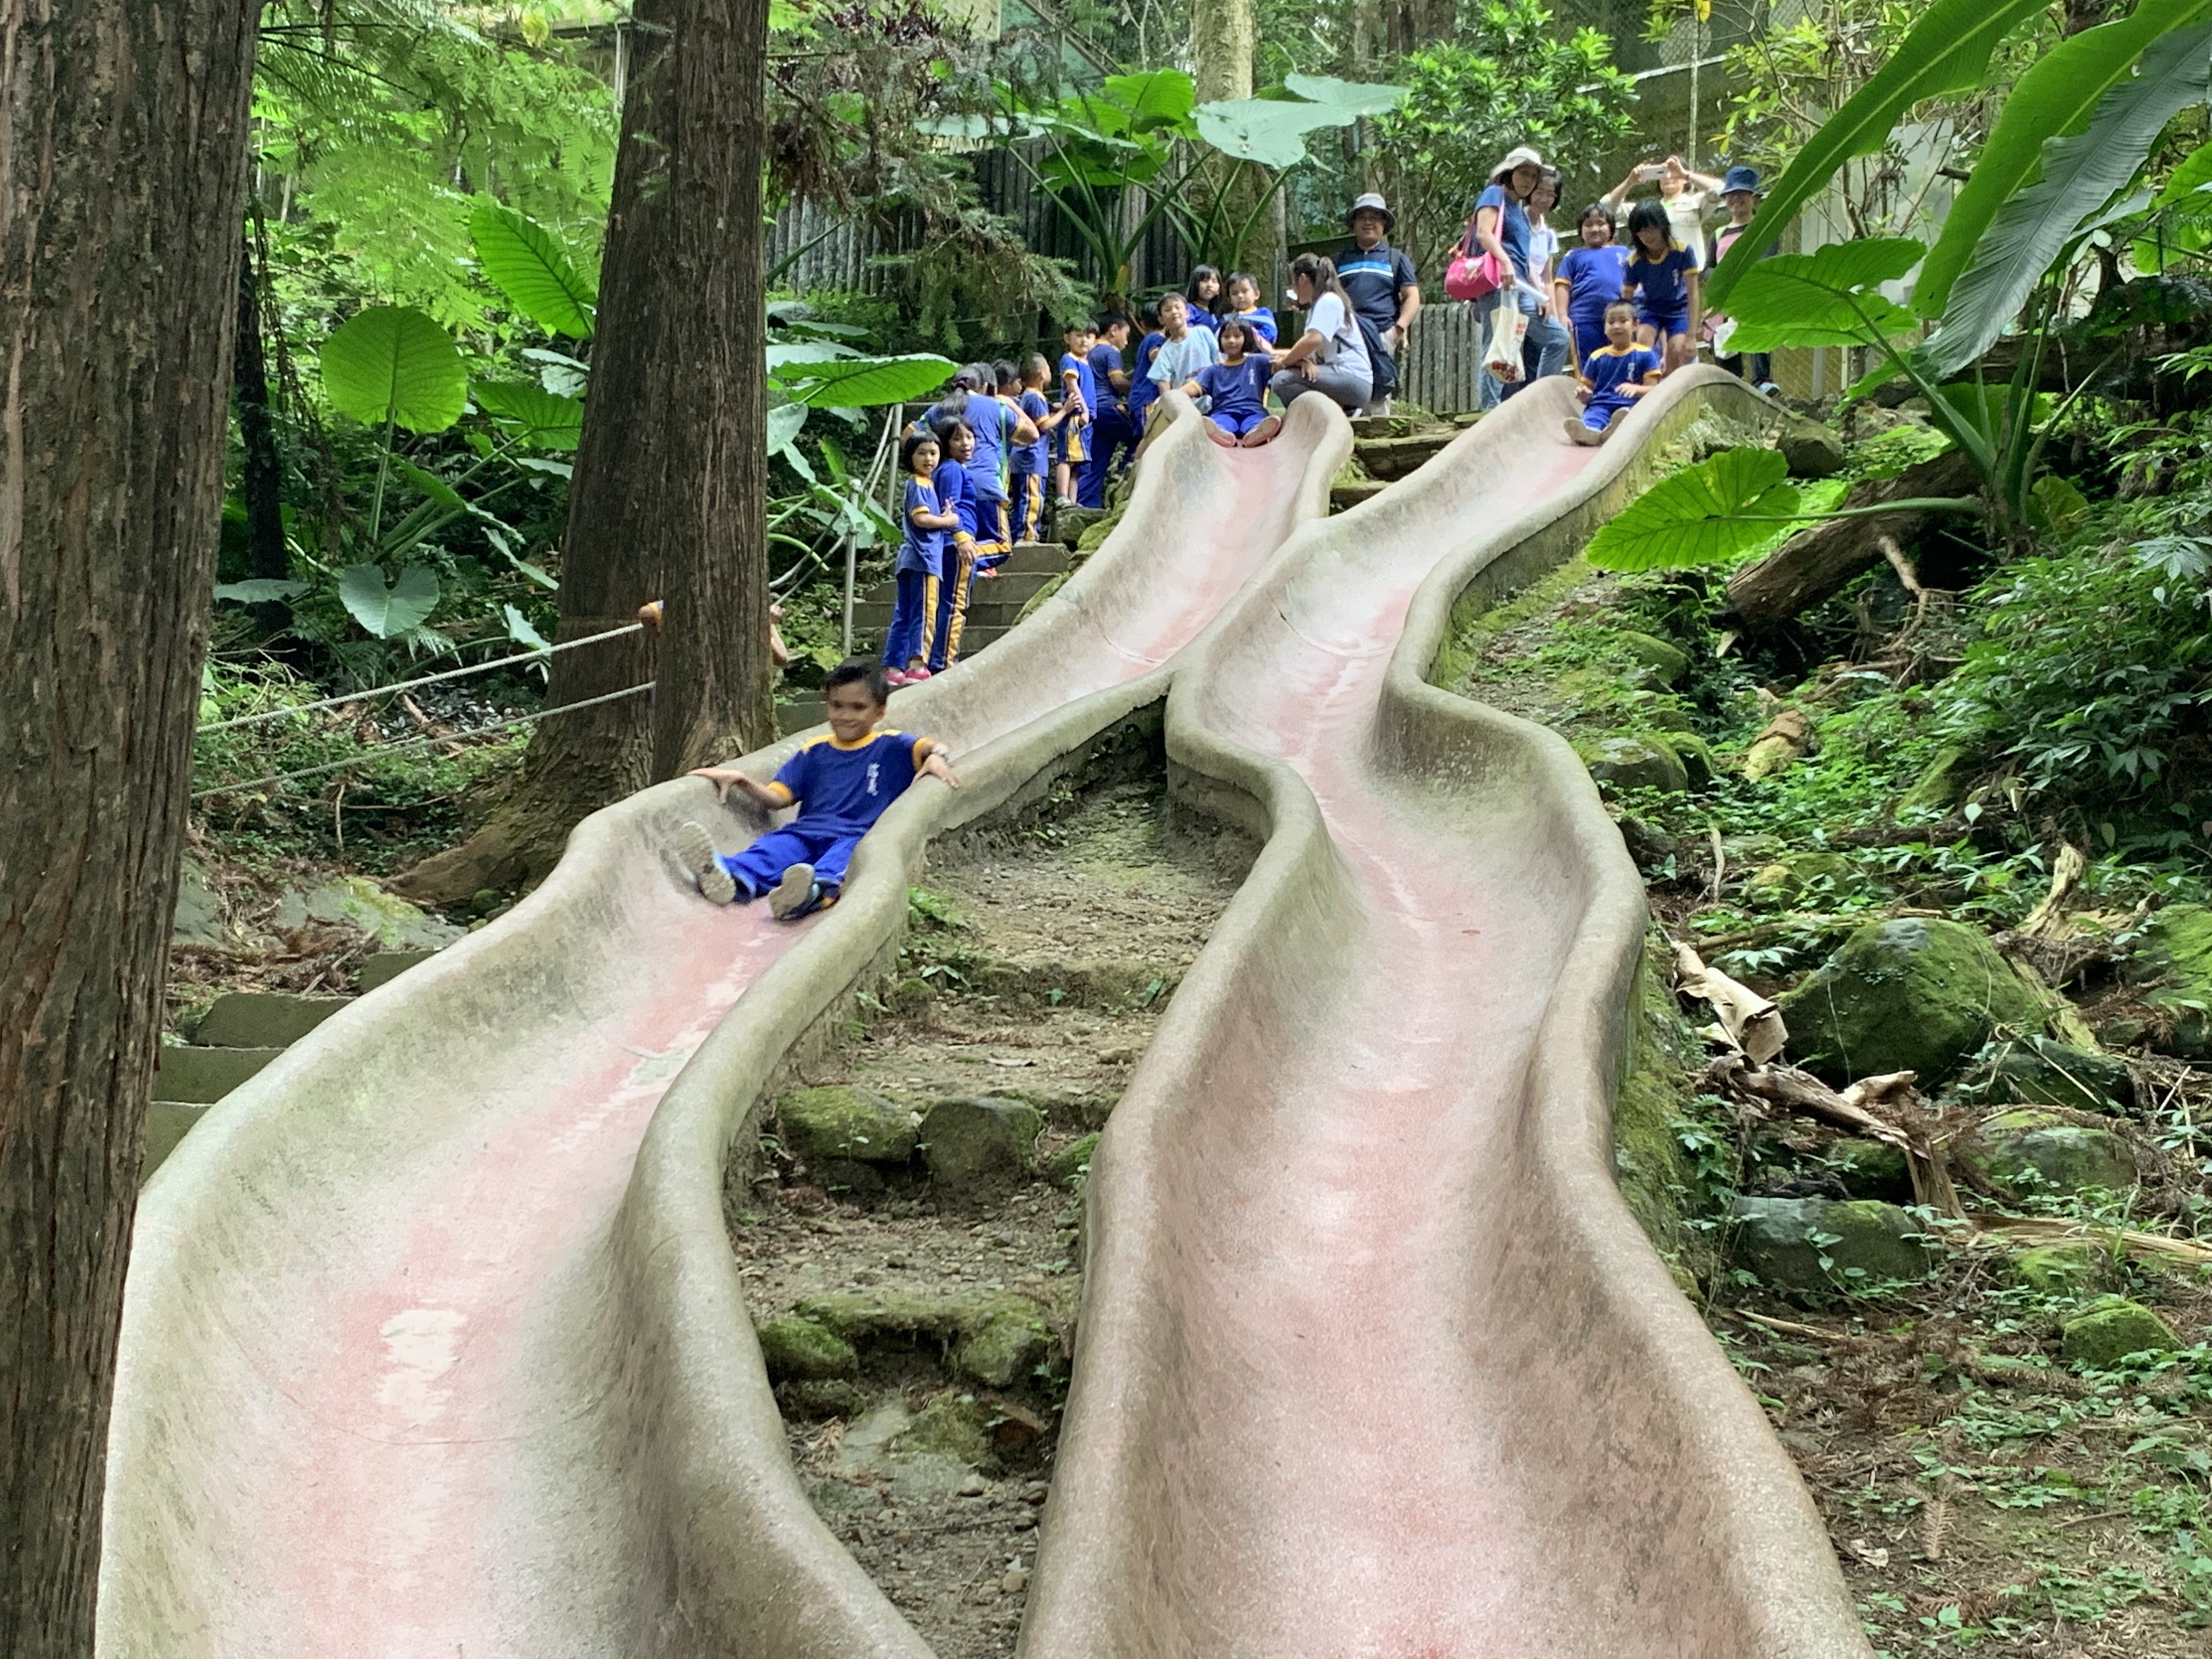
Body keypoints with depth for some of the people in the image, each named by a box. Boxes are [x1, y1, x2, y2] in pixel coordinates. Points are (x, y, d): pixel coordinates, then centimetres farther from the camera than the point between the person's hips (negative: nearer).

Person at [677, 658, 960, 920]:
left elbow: (930, 747, -3)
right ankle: (734, 877, -62)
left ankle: (817, 890, -73)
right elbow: (777, 798, 16)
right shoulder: (815, 751, 23)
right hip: (807, 833, 3)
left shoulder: (891, 747, 14)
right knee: (778, 845, -29)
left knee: (845, 854, -38)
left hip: (858, 836, -3)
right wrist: (740, 781, -1)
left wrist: (935, 756, -28)